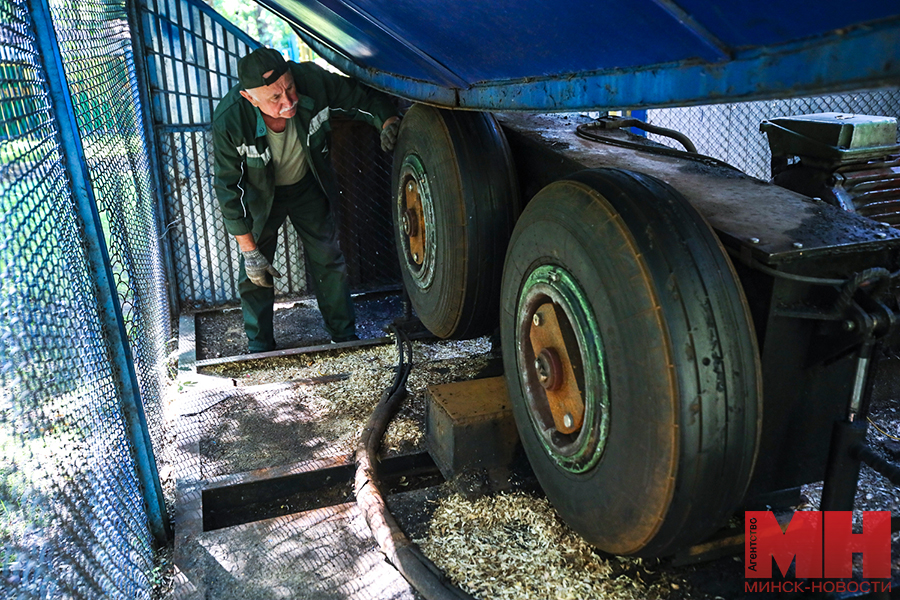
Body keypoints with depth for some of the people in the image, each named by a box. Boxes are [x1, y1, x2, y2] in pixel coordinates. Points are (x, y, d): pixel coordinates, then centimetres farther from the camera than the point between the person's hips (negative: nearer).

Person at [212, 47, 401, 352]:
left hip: (307, 185, 2)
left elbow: (362, 96, -12)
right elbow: (228, 187, -23)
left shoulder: (312, 79, -33)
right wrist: (248, 250, -20)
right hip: (260, 194, -1)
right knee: (255, 275, 3)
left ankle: (345, 337, 24)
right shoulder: (229, 120, -35)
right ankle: (260, 349, 23)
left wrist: (388, 121, -34)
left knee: (329, 261, 6)